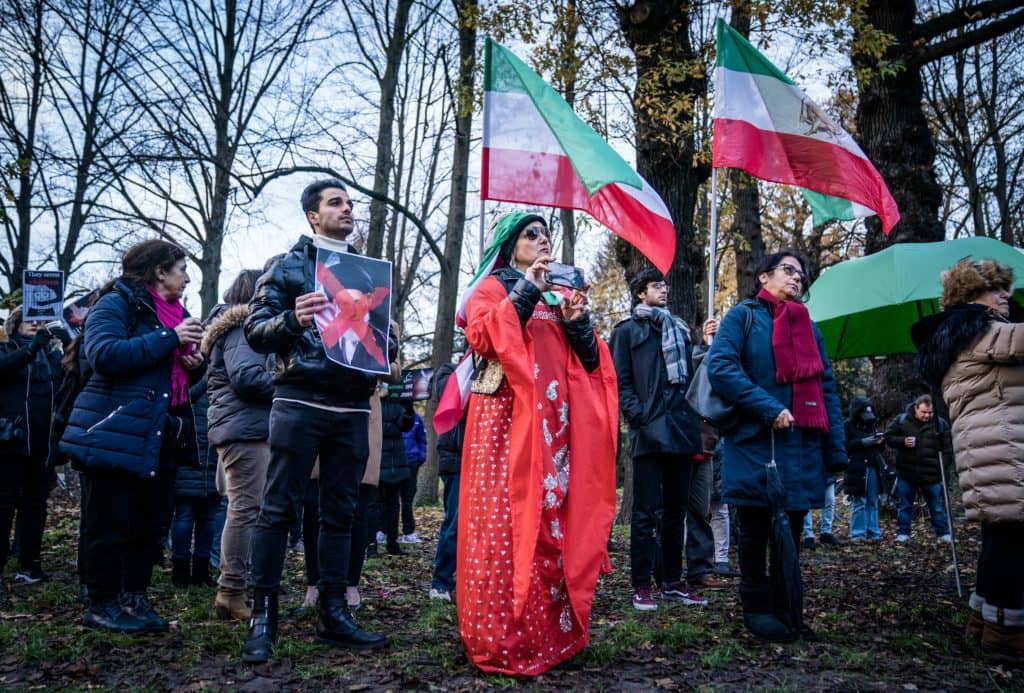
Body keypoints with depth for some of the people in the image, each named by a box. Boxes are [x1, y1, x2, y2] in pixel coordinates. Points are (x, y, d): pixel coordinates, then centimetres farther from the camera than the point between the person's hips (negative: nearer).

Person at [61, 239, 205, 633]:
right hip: (117, 434, -8)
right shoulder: (116, 303, -7)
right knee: (109, 523, 0)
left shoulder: (176, 313, 17)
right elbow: (106, 353, -24)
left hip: (157, 438, 8)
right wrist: (170, 338, -22)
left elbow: (182, 375, 25)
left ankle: (134, 598, 21)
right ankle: (102, 605, 11)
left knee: (147, 523, 11)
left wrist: (195, 363, 1)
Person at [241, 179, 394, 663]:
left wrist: (384, 345, -5)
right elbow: (255, 329, -2)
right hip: (300, 401, -4)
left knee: (340, 513, 7)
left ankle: (333, 613, 15)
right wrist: (292, 320, -21)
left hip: (352, 408, 4)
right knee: (279, 509, -3)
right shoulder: (288, 266, 6)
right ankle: (263, 616, 4)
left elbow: (386, 338, 18)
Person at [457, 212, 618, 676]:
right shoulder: (493, 286, 9)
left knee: (554, 522, 2)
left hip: (553, 425, 5)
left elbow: (590, 361, 15)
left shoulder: (559, 295, 22)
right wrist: (525, 290, -9)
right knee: (506, 522, -10)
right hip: (508, 420, -5)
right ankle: (502, 641, -3)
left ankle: (549, 634, 10)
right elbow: (481, 337, -12)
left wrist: (577, 322, -2)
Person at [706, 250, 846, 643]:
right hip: (755, 442, -5)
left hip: (802, 445, 5)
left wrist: (836, 448, 7)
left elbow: (826, 387, 16)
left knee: (791, 531, 9)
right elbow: (720, 367, -12)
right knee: (756, 529, 4)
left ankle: (784, 609, 21)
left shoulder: (808, 326, 19)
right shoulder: (744, 316, 3)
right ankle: (757, 608, 16)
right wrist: (769, 409, -18)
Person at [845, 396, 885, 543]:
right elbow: (845, 446, -11)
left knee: (873, 502, 8)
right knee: (859, 501, -5)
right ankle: (857, 534, 0)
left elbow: (877, 448, 22)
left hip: (872, 467, 6)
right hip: (857, 468, -6)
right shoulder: (848, 425, -3)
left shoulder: (870, 425, 16)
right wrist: (863, 442, -19)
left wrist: (880, 442, 0)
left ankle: (873, 532, 15)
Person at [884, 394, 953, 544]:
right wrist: (903, 441, -17)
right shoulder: (901, 420, -3)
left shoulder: (940, 424, -2)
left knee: (936, 506, 10)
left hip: (931, 475, 0)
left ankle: (943, 533, 22)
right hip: (906, 473, 0)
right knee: (905, 505, 11)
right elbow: (888, 437, 2)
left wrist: (941, 464, -5)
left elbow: (947, 448, 5)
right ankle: (903, 533, 20)